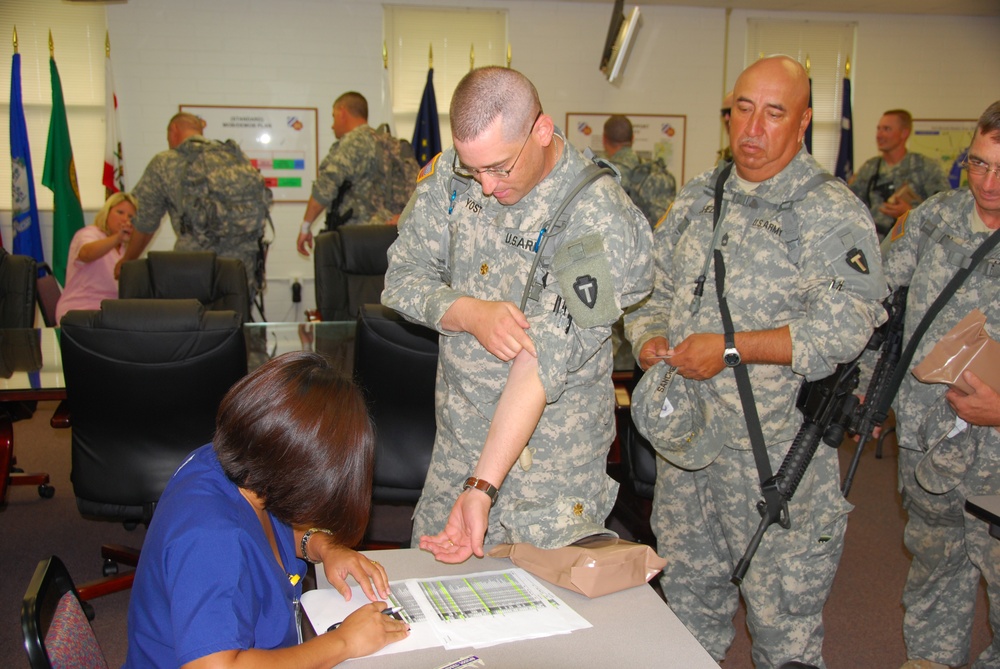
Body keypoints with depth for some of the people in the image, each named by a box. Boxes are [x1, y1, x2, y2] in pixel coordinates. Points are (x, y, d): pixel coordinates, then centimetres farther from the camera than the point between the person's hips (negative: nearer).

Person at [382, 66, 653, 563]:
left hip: (550, 460, -4)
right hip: (457, 439, 5)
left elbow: (542, 365, -26)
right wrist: (470, 313, -23)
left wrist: (481, 488, -29)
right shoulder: (450, 174, -5)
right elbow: (402, 276, -1)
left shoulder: (599, 222, -22)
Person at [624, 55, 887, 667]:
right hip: (685, 433, 6)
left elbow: (846, 324, -19)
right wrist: (649, 339, -4)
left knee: (782, 607, 5)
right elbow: (653, 288, 17)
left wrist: (731, 348, -22)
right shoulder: (697, 199, 12)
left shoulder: (831, 212, -8)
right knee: (688, 589, 20)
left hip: (776, 452, -5)